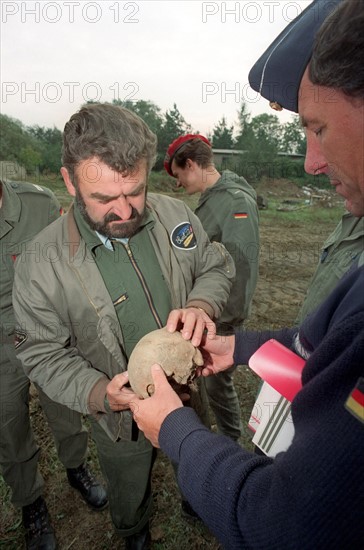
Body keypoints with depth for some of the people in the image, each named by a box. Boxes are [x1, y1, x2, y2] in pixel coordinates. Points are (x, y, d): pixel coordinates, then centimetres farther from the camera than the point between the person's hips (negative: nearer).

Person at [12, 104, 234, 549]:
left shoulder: (174, 215, -17)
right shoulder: (42, 263, -25)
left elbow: (216, 266, -3)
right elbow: (43, 353, -16)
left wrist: (201, 304, -25)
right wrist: (97, 393, -32)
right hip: (122, 418, -2)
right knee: (129, 498, 29)